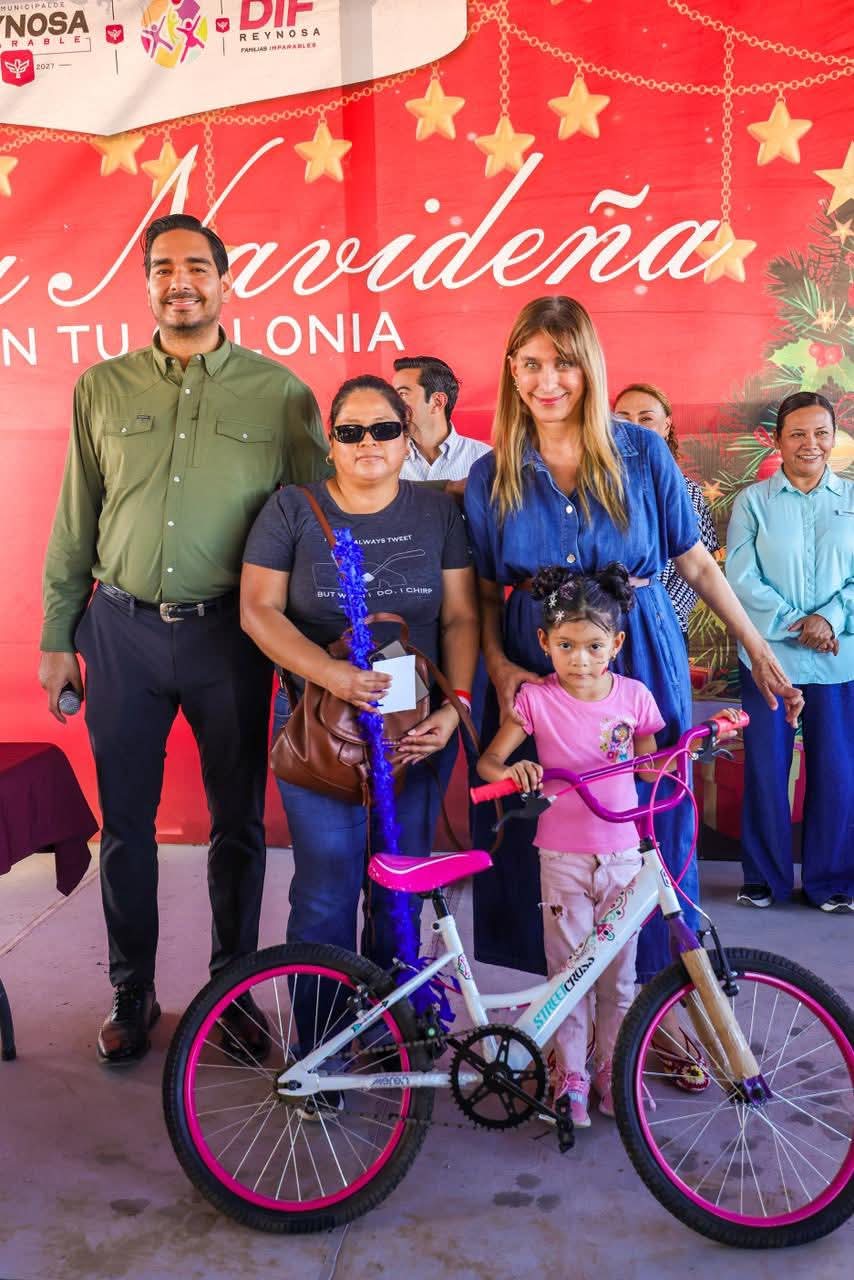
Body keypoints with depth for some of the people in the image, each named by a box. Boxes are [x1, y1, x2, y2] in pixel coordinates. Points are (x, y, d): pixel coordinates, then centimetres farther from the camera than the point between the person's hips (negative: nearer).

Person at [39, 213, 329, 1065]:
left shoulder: (280, 392, 1)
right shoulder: (101, 389, 7)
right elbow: (74, 522, 10)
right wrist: (57, 637, 7)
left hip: (228, 634, -1)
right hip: (121, 630, 2)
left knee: (238, 820, 9)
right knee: (124, 821, 9)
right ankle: (131, 993, 28)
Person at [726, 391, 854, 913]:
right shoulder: (753, 501, 3)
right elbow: (741, 578, -5)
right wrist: (793, 623, -13)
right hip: (768, 652, -1)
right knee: (766, 764, 4)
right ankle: (765, 875, 19)